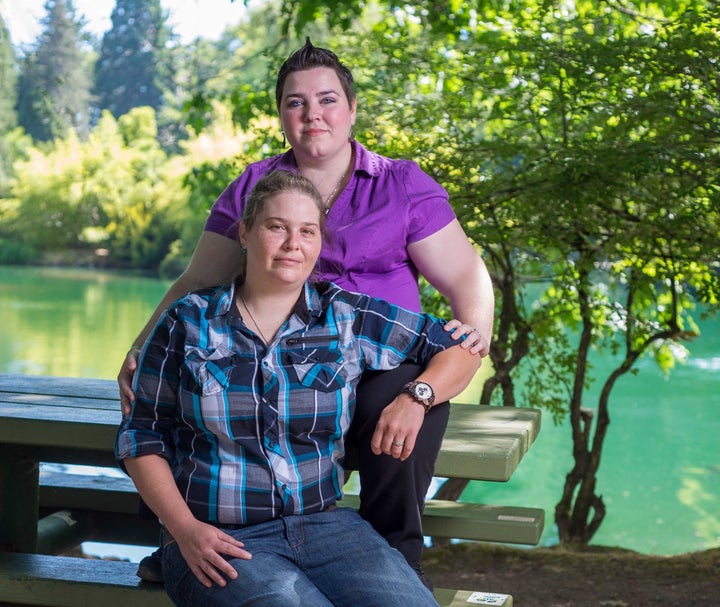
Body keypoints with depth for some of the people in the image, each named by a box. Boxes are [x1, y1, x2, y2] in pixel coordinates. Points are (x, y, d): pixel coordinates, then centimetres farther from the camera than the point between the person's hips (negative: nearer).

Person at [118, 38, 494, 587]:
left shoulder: (404, 185, 6)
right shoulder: (252, 188, 13)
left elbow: (465, 276, 3)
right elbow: (198, 282, 11)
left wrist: (476, 327, -20)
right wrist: (141, 351, -3)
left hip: (379, 361, -2)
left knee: (402, 398, -37)